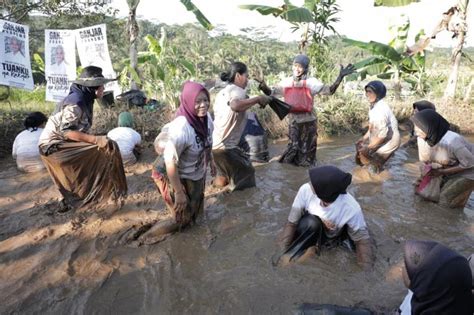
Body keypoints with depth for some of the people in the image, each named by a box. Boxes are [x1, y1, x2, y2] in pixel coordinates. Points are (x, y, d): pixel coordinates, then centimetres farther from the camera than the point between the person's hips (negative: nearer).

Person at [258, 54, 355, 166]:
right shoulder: (287, 82, 1)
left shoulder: (311, 82, -7)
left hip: (308, 120, -2)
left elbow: (330, 90, -14)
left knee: (306, 147, 9)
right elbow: (270, 93, 1)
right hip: (293, 120, 2)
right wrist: (261, 82, -15)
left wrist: (340, 76, -24)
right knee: (293, 146, 9)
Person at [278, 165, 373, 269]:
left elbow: (361, 239, -18)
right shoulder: (306, 190, -32)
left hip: (333, 238, 2)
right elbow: (291, 223, -21)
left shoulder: (351, 209, -34)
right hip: (309, 229, -2)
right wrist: (281, 252, -23)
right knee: (311, 222, -32)